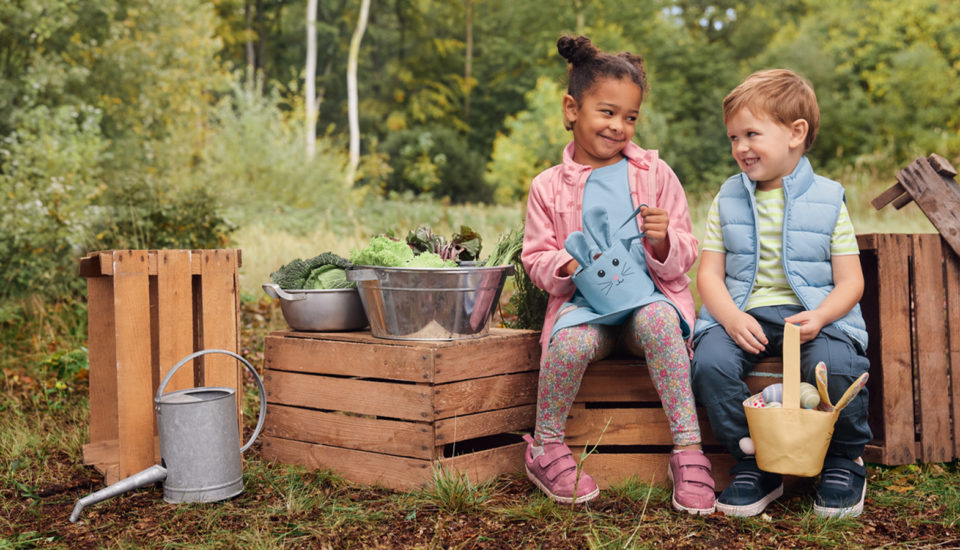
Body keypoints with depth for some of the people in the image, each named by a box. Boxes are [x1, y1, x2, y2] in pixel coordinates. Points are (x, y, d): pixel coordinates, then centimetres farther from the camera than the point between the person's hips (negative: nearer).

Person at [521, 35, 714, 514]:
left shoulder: (655, 174, 8)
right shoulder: (548, 187, 7)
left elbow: (682, 257, 8)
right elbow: (535, 259, 7)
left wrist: (664, 240, -16)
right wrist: (567, 265, -15)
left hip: (649, 295, 0)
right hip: (584, 301, 0)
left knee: (657, 320, -36)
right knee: (571, 342, -34)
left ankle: (689, 451, -26)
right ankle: (545, 447, -7)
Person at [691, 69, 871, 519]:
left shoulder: (827, 200, 4)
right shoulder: (728, 201, 10)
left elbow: (850, 282, 1)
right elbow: (709, 273, 5)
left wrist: (819, 317, -20)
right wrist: (731, 317, -15)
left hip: (813, 314, -2)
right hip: (743, 315, 2)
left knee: (836, 365, -31)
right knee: (710, 362, -27)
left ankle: (845, 462, 1)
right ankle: (753, 465, -6)